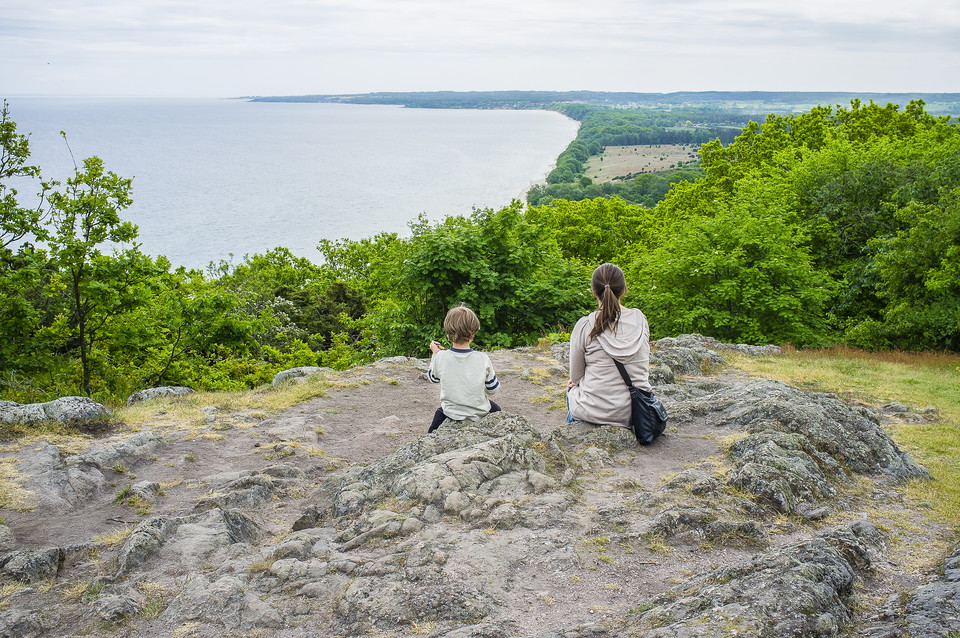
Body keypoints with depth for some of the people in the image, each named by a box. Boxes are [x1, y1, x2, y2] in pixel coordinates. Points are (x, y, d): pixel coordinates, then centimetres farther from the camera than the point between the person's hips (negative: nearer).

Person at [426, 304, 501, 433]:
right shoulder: (483, 358, -20)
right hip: (480, 413, 0)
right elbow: (493, 389, -7)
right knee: (496, 410, 32)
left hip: (451, 414, 1)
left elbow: (433, 378, 4)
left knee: (439, 413, 35)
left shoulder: (441, 357, -18)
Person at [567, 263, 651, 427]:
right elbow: (642, 369, 8)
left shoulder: (585, 325, -15)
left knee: (572, 389, 33)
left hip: (595, 412, -3)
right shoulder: (640, 320, -4)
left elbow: (575, 377, -4)